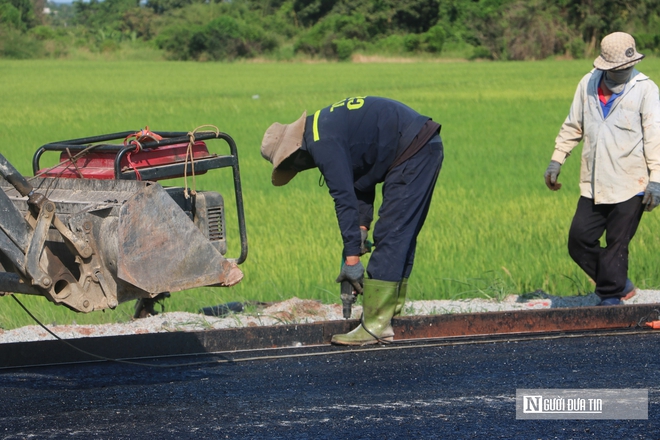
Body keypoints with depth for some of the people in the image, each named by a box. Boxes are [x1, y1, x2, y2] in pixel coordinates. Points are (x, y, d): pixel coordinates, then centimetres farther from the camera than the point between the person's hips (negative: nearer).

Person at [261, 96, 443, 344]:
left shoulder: (322, 143, -16)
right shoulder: (323, 126, 16)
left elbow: (344, 198, -19)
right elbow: (361, 178, 20)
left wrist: (352, 258, -17)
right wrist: (362, 225, 10)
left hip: (414, 152, -11)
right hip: (427, 148, 11)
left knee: (389, 238, -11)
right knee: (402, 238, 14)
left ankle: (376, 325, -13)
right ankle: (391, 313, 17)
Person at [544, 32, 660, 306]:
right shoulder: (588, 84, 8)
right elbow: (573, 126, 18)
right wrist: (556, 161, 14)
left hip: (629, 188, -5)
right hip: (593, 186, 5)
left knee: (616, 246, -1)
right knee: (579, 241, 3)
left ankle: (611, 298, 12)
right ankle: (620, 285, 19)